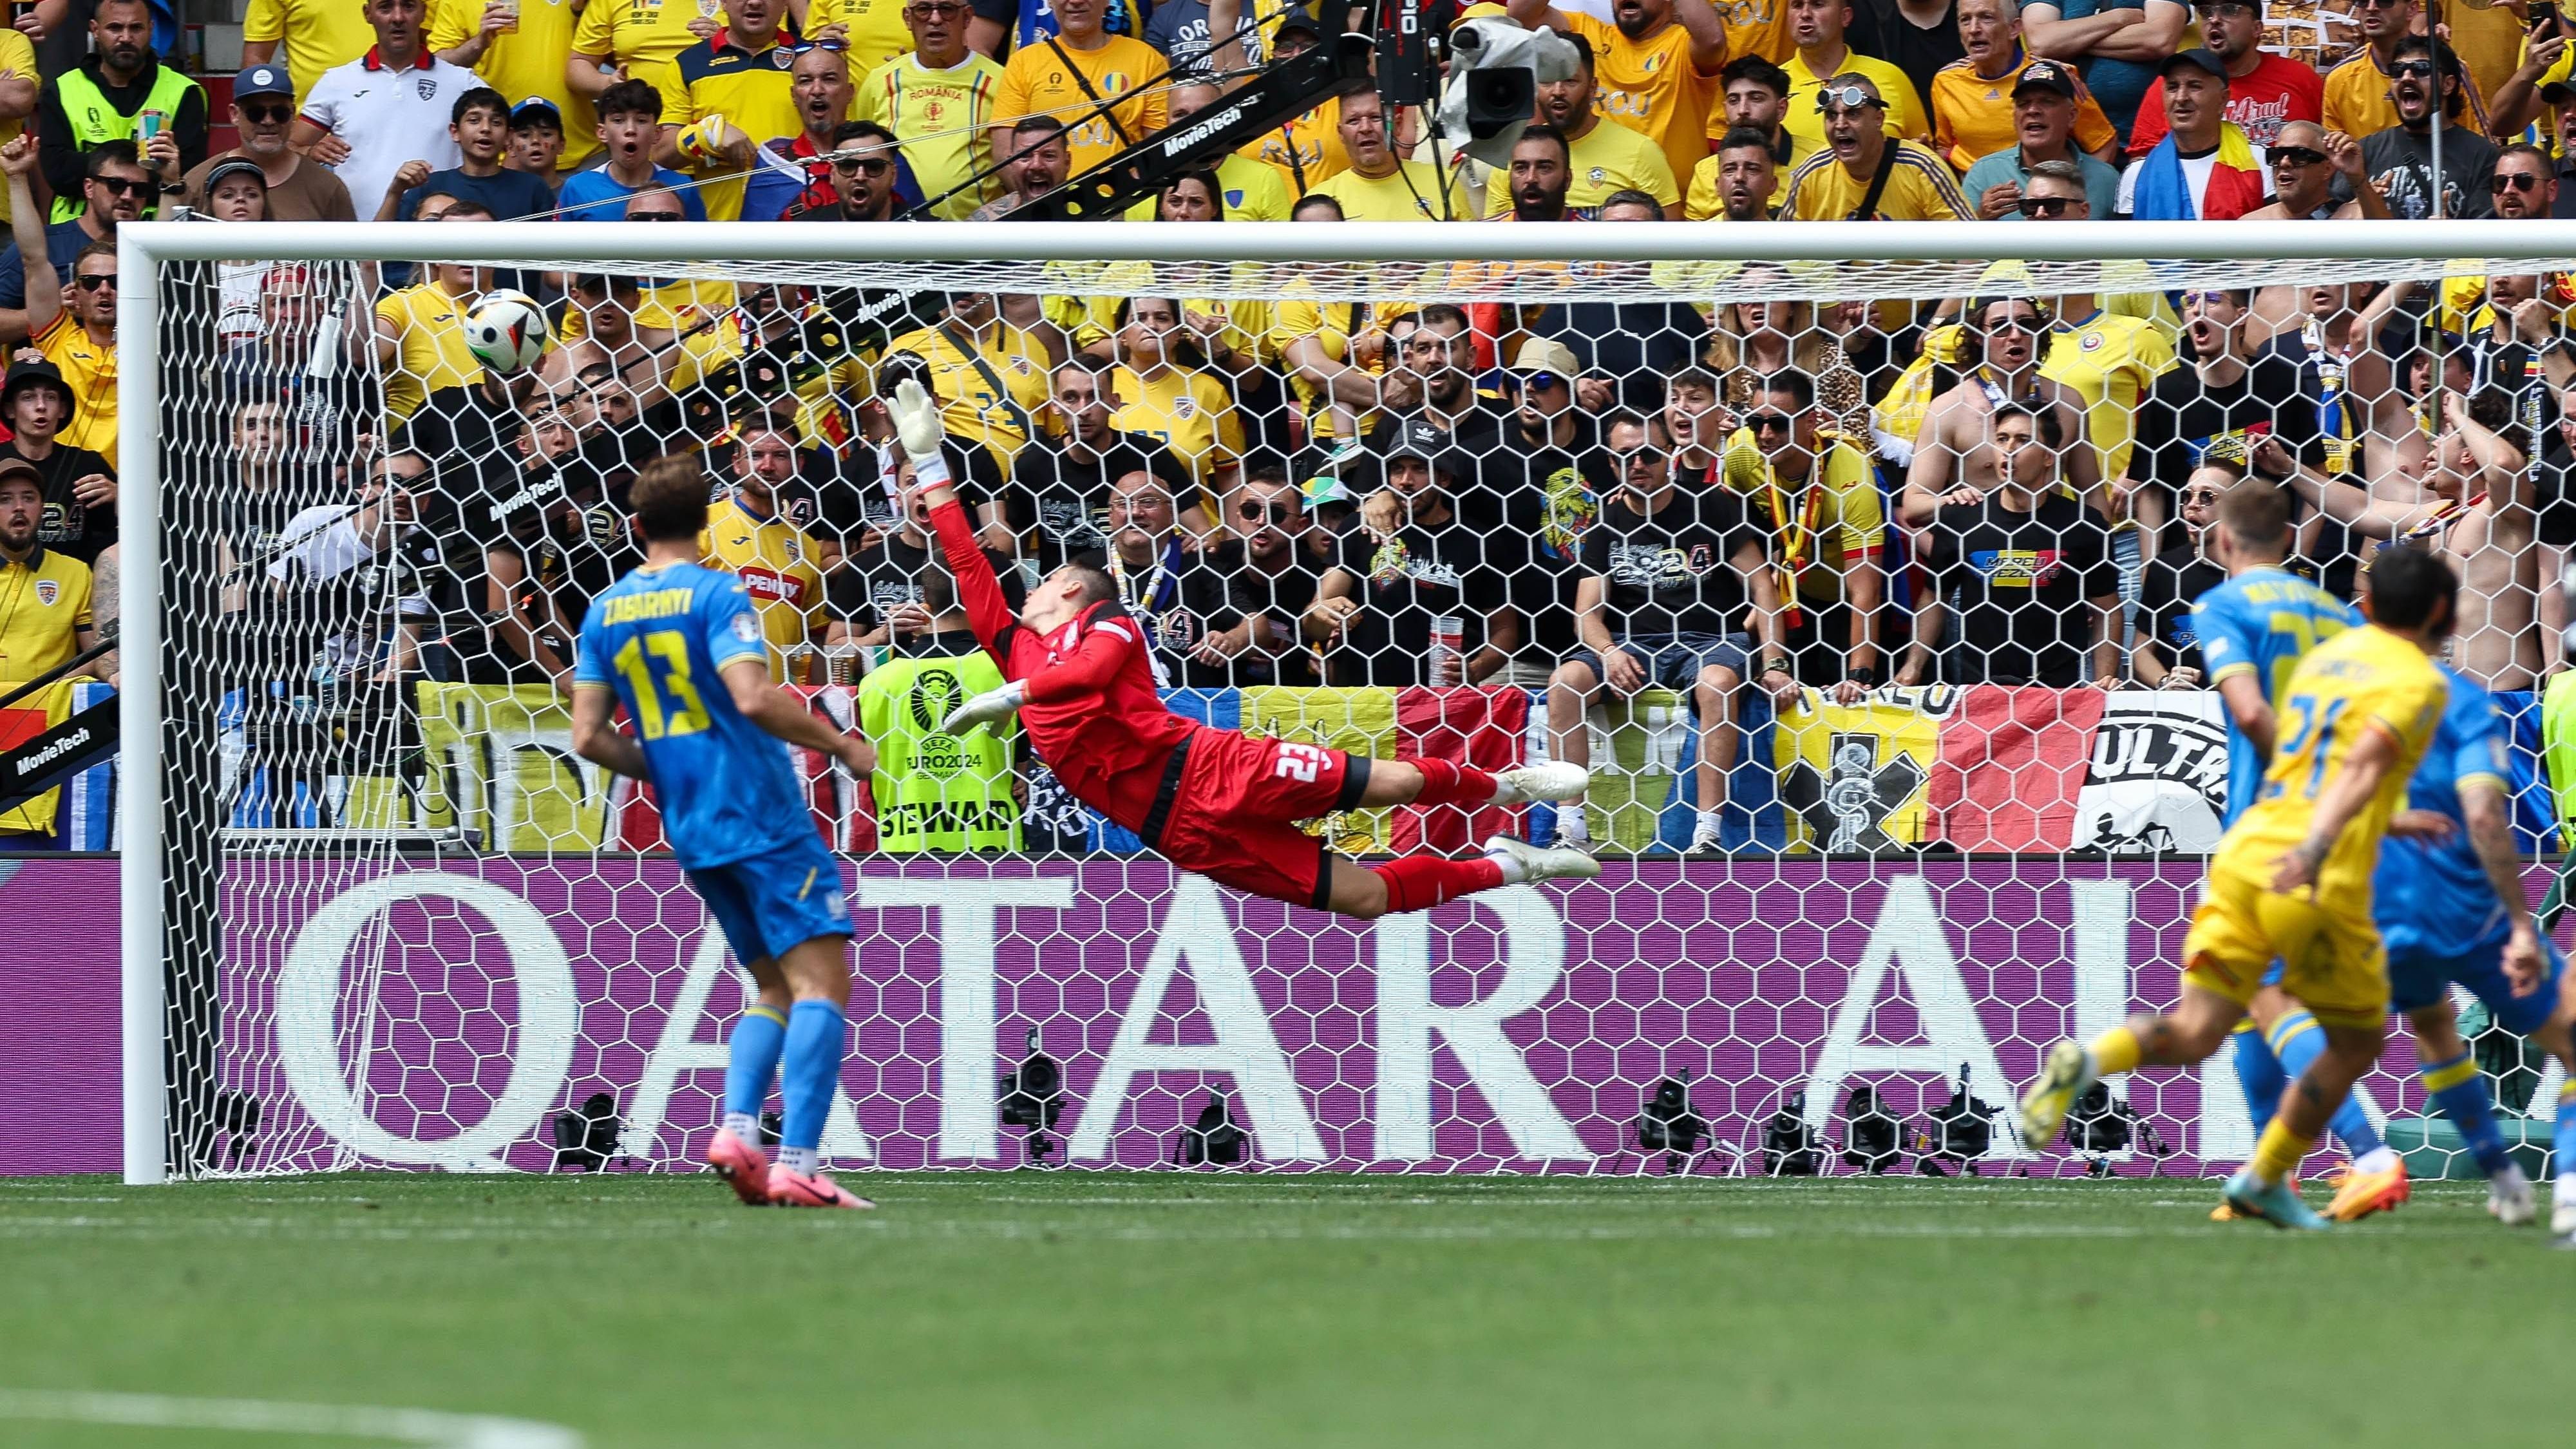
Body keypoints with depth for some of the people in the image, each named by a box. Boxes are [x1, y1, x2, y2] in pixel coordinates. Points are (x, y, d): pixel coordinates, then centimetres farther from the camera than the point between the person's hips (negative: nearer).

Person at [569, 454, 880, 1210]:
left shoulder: (604, 613, 10)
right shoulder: (716, 595, -9)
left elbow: (589, 736, 8)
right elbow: (755, 698, -22)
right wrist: (842, 746, -9)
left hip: (690, 832, 7)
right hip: (762, 815, -7)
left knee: (776, 990, 16)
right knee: (821, 984, -8)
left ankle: (736, 1129, -5)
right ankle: (797, 1163, -20)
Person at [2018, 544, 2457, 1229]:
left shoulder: (2320, 659, 23)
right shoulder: (2420, 682, 0)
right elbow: (2364, 764, -17)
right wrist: (2315, 850, -30)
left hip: (2244, 856, 6)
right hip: (2323, 888, -6)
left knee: (2194, 1032, -3)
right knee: (2358, 1040, 17)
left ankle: (2087, 1061, -32)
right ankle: (2265, 1182, 19)